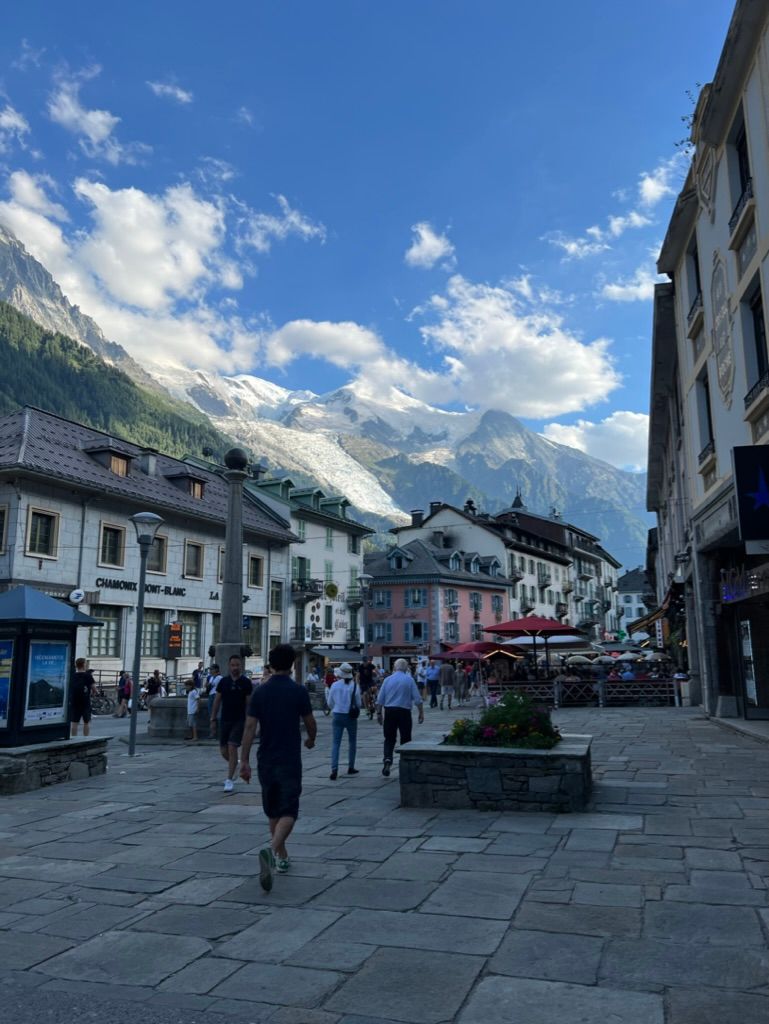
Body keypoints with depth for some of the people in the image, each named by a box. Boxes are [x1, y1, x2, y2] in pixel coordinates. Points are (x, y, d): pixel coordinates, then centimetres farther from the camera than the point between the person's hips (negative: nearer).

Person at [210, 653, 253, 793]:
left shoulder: (246, 683, -5)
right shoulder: (223, 681, 4)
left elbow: (249, 703, -3)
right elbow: (217, 701, 9)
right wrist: (213, 719, 5)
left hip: (239, 720, -4)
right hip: (225, 720, 4)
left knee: (232, 747, -12)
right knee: (223, 750, 7)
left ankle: (230, 780, -2)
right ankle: (233, 766, 38)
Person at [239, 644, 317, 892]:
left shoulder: (260, 692, 0)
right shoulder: (298, 691, -8)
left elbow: (250, 727, -4)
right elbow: (310, 724, 1)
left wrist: (244, 761, -2)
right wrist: (311, 739, 23)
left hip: (266, 761, 4)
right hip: (290, 761, -4)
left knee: (273, 811, 18)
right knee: (288, 811, -2)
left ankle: (282, 857, 29)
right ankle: (272, 850, -25)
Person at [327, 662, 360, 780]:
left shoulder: (334, 685, -5)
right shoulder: (354, 686, -8)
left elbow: (330, 703, 3)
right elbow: (358, 704, -1)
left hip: (337, 716, 0)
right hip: (351, 717, 0)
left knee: (335, 743, -1)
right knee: (352, 742, 18)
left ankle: (334, 770, -14)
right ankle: (351, 767, 26)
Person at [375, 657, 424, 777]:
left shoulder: (387, 679, 4)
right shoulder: (409, 680, -2)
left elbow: (380, 699, 5)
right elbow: (417, 699, -3)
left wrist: (379, 713, 12)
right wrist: (421, 713, 4)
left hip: (389, 711, 2)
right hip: (404, 712, -2)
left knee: (389, 739, 9)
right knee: (405, 739, 10)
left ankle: (388, 759, -15)